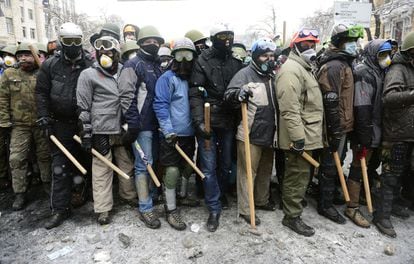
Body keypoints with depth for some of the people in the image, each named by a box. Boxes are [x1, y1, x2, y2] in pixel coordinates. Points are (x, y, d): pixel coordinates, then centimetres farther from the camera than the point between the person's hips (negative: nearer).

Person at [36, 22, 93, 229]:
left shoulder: (90, 65, -1)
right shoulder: (50, 65, 2)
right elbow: (41, 93, 5)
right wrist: (44, 117, -3)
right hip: (61, 124, 1)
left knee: (85, 162, 12)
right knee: (60, 168, 2)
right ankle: (60, 209, 11)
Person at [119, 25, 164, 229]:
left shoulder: (157, 66, 18)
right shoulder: (133, 65, -6)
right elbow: (126, 96, -14)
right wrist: (133, 124, -19)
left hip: (156, 124, 8)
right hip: (141, 125, -7)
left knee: (152, 162, 16)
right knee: (144, 164, -4)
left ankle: (151, 194, 31)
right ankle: (145, 208, 5)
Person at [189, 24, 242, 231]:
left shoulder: (236, 62, 7)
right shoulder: (202, 61, -5)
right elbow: (195, 93, -10)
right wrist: (199, 120, -18)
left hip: (228, 121, 4)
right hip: (208, 121, -4)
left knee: (226, 164, 15)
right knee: (209, 166, 0)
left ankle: (221, 193, 40)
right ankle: (214, 208, 13)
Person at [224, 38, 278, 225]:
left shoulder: (272, 76, 15)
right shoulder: (245, 74, -9)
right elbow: (228, 95, -20)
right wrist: (239, 93, -41)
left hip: (269, 133, 8)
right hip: (250, 134, -8)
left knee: (266, 170, 19)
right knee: (248, 171, -1)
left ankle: (262, 200, 38)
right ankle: (245, 209, 11)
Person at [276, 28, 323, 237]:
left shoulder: (305, 68, 20)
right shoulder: (291, 69, -16)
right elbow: (289, 109, -26)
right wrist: (298, 137, -27)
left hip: (307, 135, 10)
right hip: (300, 136, -10)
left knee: (299, 174, 21)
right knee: (298, 175, -2)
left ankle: (293, 205, 38)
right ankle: (292, 217, 12)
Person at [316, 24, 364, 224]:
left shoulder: (343, 63, 17)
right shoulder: (334, 66, -17)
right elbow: (331, 102, -24)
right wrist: (335, 131, -23)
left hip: (341, 125, 10)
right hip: (336, 126, -10)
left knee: (334, 163, 20)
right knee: (330, 165, 0)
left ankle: (331, 195, 37)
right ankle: (325, 205, 13)